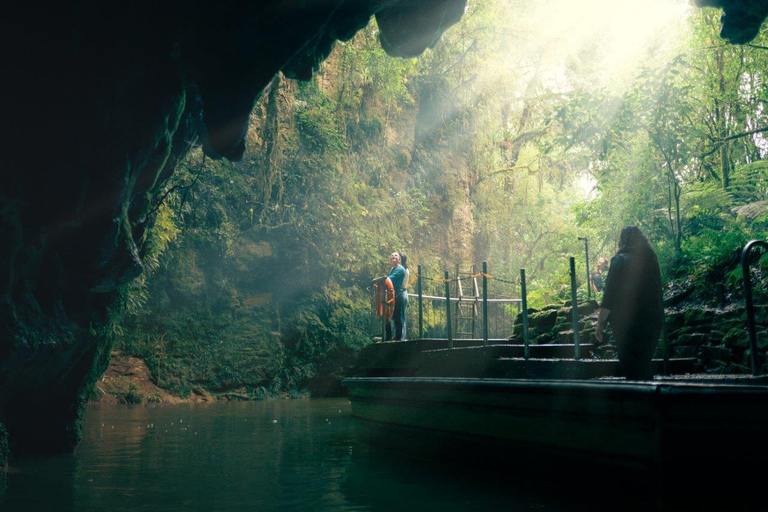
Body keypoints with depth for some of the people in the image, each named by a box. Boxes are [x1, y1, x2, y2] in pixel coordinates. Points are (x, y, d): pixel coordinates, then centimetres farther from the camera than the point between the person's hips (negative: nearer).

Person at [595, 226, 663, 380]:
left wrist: (601, 322, -10)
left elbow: (610, 294, -15)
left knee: (633, 369, 1)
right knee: (645, 364, 17)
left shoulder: (621, 260, -11)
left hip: (628, 322, -6)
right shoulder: (650, 259, 7)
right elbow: (656, 291, 14)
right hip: (653, 320, 6)